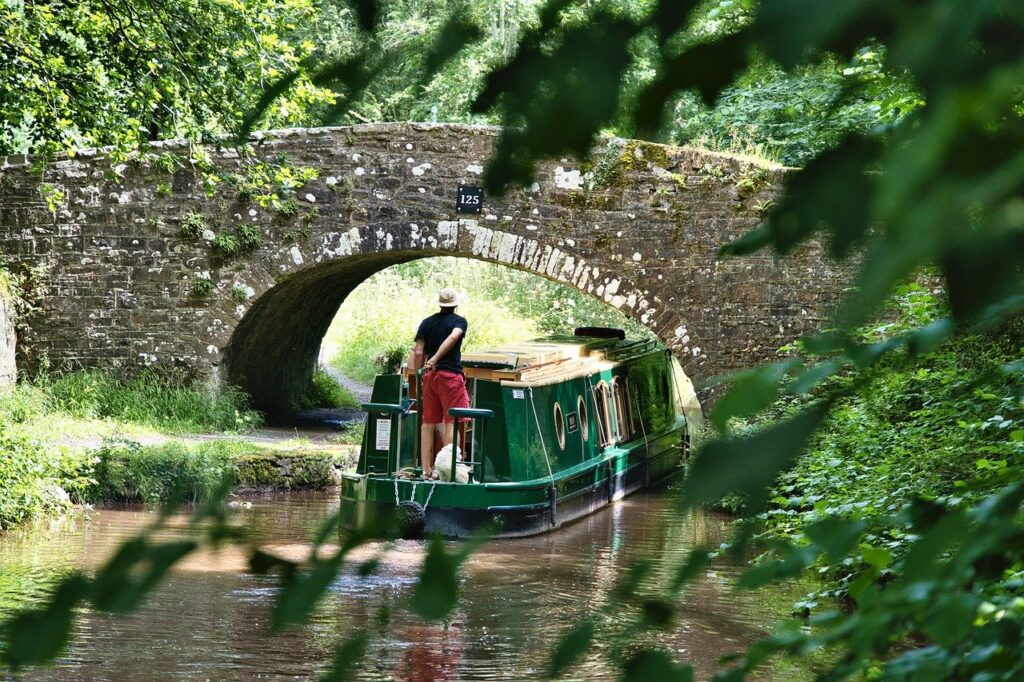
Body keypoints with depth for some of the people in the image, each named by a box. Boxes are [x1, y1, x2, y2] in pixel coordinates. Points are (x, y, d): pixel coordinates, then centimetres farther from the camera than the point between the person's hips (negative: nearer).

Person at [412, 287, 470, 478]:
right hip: (451, 375, -4)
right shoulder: (459, 321, -1)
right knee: (451, 422, -2)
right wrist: (435, 359, -25)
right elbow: (453, 337, -22)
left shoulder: (427, 323, 11)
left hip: (429, 375, 4)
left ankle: (426, 469, 8)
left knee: (428, 422, 8)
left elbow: (418, 352, 5)